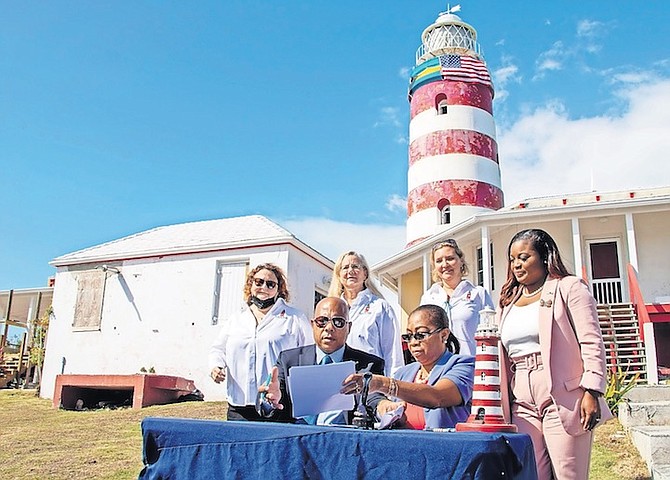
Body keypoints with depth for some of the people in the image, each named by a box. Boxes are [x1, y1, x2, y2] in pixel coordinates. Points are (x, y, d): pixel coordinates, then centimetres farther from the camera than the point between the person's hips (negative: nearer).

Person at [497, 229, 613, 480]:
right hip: (522, 406, 5)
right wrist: (499, 406, 15)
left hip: (563, 401, -5)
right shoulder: (507, 302, 18)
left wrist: (592, 392, -13)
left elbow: (592, 343, -5)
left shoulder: (569, 288, 2)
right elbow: (501, 355, 21)